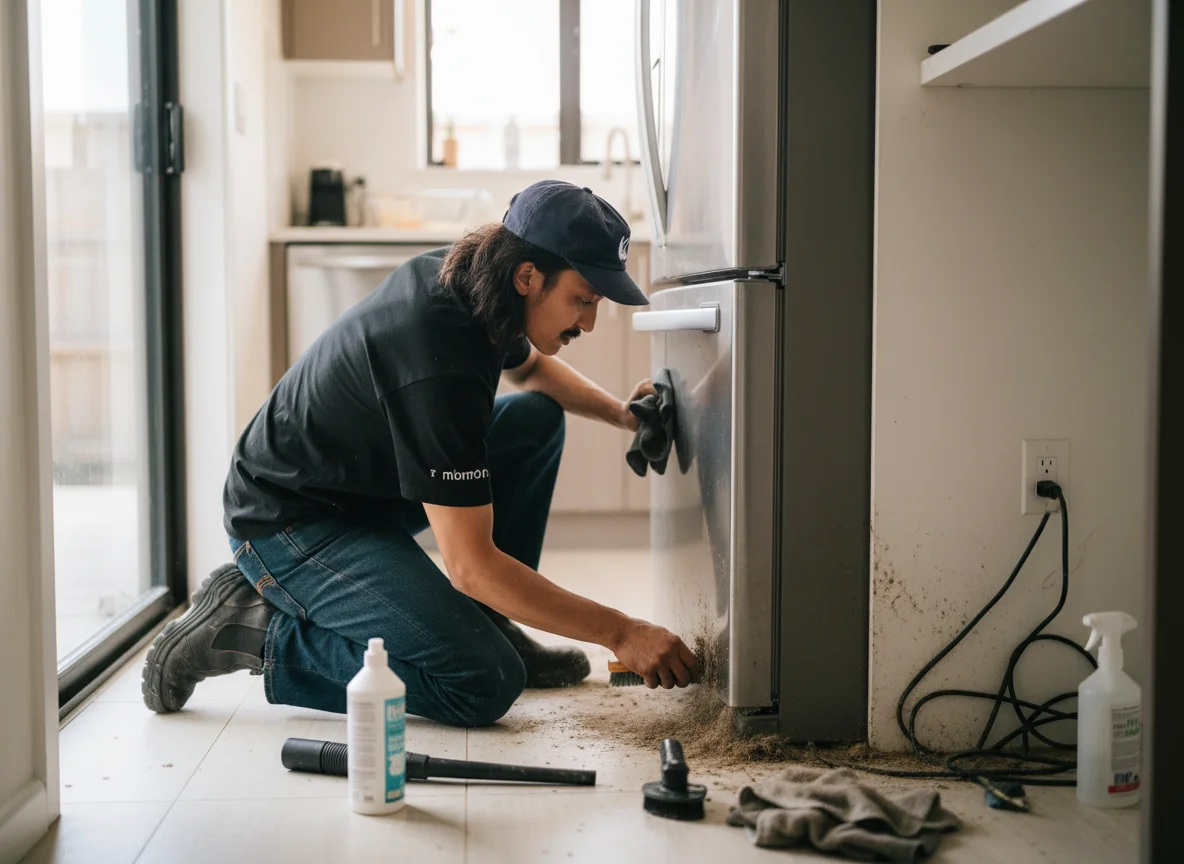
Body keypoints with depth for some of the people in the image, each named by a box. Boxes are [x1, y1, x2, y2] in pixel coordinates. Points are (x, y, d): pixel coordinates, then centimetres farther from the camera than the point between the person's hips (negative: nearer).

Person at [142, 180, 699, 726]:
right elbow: (469, 565, -30)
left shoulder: (460, 276, -4)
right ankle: (251, 630, -8)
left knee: (537, 417, 4)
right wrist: (617, 632, -26)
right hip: (290, 524, -10)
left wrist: (617, 411, 5)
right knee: (484, 683, -21)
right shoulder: (441, 362, -32)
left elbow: (532, 367, 23)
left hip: (368, 481, 10)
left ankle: (483, 624, 9)